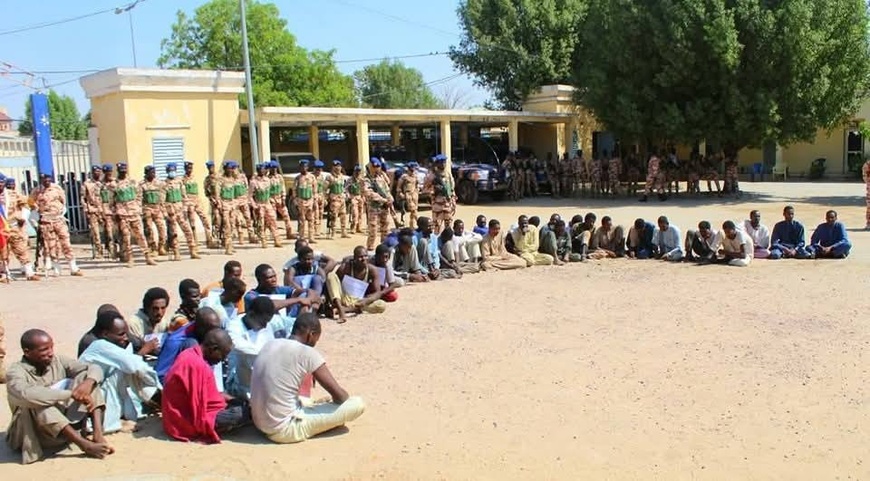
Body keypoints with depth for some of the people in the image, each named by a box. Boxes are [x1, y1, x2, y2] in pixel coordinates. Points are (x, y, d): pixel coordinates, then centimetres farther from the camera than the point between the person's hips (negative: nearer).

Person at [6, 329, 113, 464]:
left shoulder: (58, 361, 1)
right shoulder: (16, 372, -14)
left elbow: (95, 369, -4)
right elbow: (27, 395, -37)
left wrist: (88, 382, -28)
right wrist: (71, 394, -37)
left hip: (66, 426, 5)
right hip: (34, 434, -4)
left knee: (85, 377, -10)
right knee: (38, 403, -34)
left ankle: (98, 435, -24)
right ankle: (85, 444, -34)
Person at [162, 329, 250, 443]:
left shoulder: (190, 354, 6)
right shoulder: (199, 366, -26)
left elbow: (206, 393, 16)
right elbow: (199, 416, -24)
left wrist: (234, 400, 9)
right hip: (187, 424, -10)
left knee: (237, 404, 11)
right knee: (242, 412, -18)